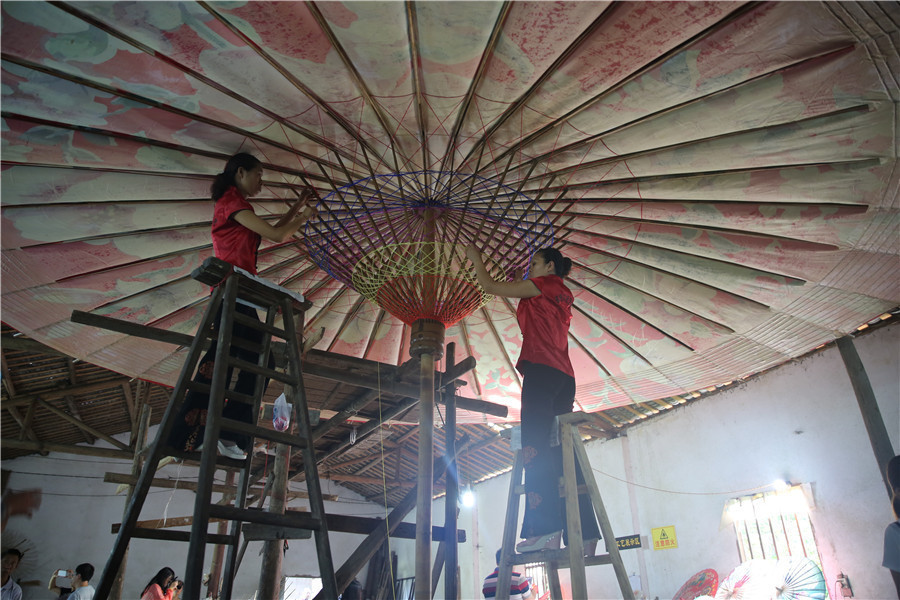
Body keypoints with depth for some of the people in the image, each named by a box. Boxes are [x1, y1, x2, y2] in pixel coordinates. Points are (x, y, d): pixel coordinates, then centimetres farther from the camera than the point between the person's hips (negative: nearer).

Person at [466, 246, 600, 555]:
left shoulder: (543, 284, 4)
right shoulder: (563, 295, 26)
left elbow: (492, 287, 6)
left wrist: (476, 259, 20)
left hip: (542, 369, -9)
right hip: (564, 375, 9)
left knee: (535, 444, -15)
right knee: (563, 452, 4)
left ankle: (546, 530, -23)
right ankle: (585, 535, 1)